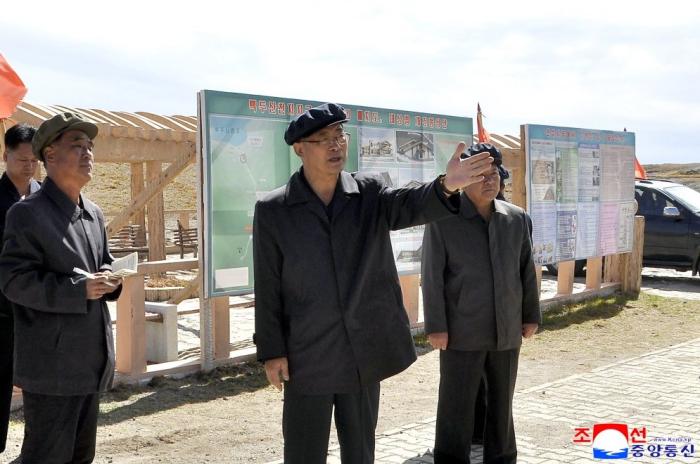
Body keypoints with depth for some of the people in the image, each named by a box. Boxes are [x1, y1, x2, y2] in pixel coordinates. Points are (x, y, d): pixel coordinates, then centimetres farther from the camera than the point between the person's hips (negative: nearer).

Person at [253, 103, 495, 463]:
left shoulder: (370, 193, 1)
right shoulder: (272, 210, -5)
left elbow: (411, 205, -19)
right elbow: (267, 287, -3)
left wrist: (446, 186, -41)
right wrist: (271, 352, -6)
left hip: (364, 352, 3)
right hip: (308, 356, -2)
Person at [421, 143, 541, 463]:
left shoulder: (517, 219, 5)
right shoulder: (443, 219, -8)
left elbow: (527, 270, 10)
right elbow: (432, 276, -9)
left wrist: (531, 316, 9)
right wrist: (436, 326, -12)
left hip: (507, 331, 4)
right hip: (462, 331, -4)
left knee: (502, 403, 15)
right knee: (456, 406, 2)